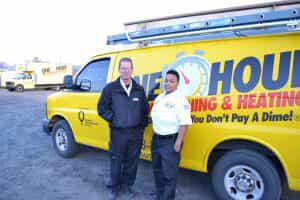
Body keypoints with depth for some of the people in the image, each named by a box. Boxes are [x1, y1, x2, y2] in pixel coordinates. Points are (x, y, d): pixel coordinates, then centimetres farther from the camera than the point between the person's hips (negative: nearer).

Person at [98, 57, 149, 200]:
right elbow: (101, 108, 0)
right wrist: (113, 119, -9)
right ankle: (115, 187, 30)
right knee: (116, 161, 9)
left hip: (136, 133, 3)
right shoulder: (110, 88, -1)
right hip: (118, 133, -2)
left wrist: (142, 125, 7)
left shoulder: (139, 89, 8)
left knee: (132, 161, 13)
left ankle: (127, 185, 34)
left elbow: (145, 110, 14)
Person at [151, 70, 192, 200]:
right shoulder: (159, 98, 9)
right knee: (157, 170, 22)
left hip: (170, 141, -9)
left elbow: (184, 123, -21)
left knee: (169, 174, 2)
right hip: (156, 139, 9)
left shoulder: (180, 100, -17)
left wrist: (178, 143, -23)